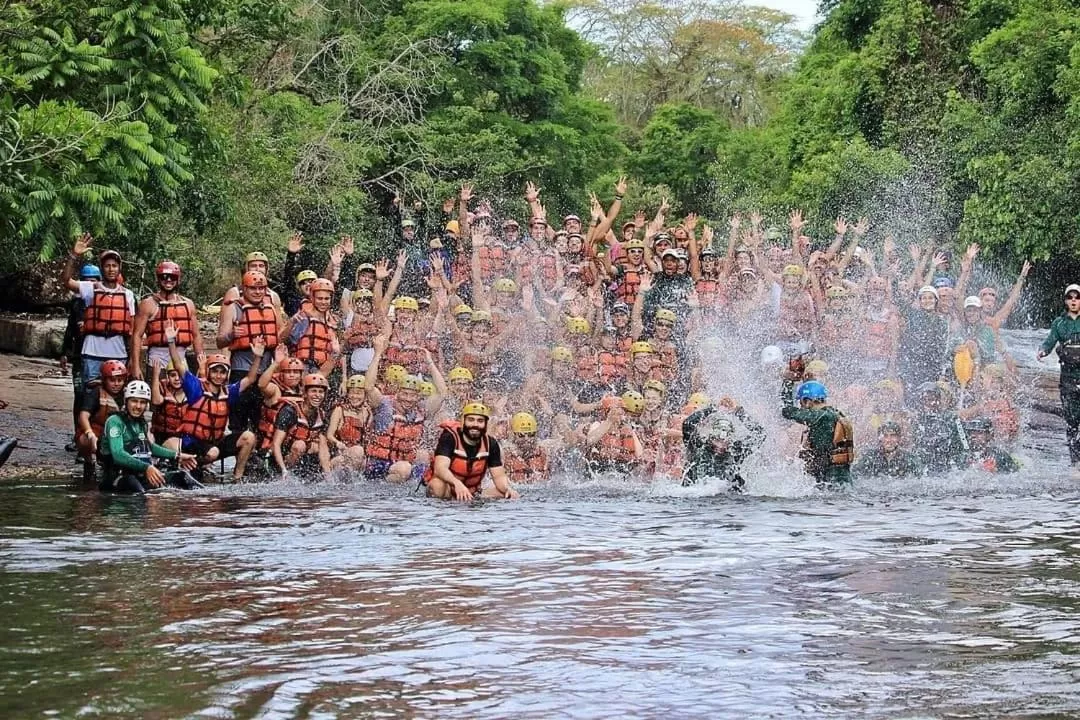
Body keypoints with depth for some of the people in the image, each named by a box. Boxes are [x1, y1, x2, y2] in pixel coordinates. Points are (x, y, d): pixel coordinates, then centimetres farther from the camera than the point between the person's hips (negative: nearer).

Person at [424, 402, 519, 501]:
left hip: (471, 494, 5)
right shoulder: (449, 437, -16)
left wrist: (508, 489, -23)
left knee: (510, 495, -12)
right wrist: (457, 483, -51)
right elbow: (440, 468, -30)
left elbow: (499, 476, 1)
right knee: (438, 485, -39)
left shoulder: (491, 444, -1)